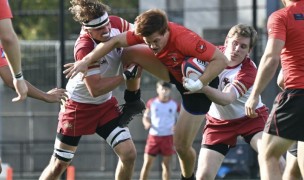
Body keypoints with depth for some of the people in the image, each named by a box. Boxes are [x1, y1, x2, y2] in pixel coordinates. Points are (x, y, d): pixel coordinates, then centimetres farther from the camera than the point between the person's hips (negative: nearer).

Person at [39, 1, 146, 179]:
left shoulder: (117, 24, -18)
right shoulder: (84, 48, -33)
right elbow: (95, 90, -32)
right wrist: (127, 75, -29)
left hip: (106, 104, 5)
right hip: (79, 106, -5)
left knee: (129, 154, -10)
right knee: (59, 165, 2)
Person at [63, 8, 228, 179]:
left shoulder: (184, 39, -41)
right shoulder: (149, 32, -23)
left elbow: (222, 60, -40)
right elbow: (115, 41, -18)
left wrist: (200, 84, -43)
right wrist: (86, 61, -25)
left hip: (196, 83, -6)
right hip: (174, 72, 6)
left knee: (182, 146, -3)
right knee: (131, 53, -15)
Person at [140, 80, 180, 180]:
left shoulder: (175, 105, 0)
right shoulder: (151, 103, 1)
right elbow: (145, 117, 9)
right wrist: (147, 123, -14)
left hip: (168, 137, 0)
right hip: (154, 136, 0)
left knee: (166, 165, 3)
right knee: (147, 164, -3)